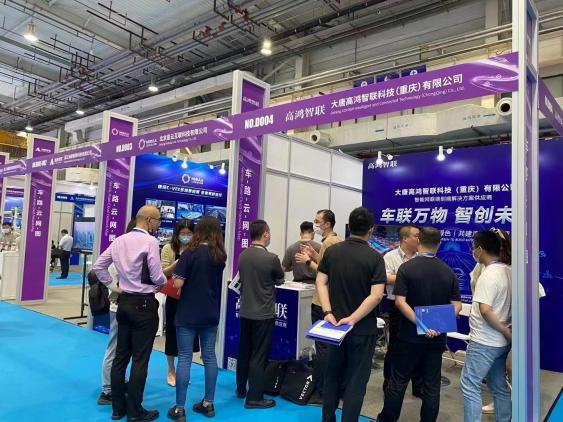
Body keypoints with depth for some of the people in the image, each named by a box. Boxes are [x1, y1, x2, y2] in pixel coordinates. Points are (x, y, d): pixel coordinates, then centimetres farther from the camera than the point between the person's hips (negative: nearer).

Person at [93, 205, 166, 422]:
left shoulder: (119, 240, 7)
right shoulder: (150, 241, -15)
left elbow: (98, 266, 11)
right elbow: (157, 276, -16)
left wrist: (113, 287, 12)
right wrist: (164, 281, 4)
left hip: (124, 302, 7)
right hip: (144, 304, -7)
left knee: (121, 356, 14)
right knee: (140, 359, 2)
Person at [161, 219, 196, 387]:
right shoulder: (168, 249, -4)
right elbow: (163, 273, -8)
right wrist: (178, 262, -22)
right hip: (174, 297, -2)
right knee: (172, 332, 8)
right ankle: (171, 371, 26)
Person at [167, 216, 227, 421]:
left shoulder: (190, 253, -12)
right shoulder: (220, 255, 3)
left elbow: (177, 284, -15)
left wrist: (178, 270, 4)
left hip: (188, 313, -4)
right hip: (211, 313, 4)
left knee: (185, 358, 3)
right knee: (209, 356, 12)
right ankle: (208, 403, 22)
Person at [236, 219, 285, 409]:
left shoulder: (242, 255, -2)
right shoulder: (271, 258, -19)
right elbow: (280, 280, -1)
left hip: (245, 311, 6)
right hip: (263, 314, -6)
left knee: (244, 352, 18)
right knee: (258, 356, 3)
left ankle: (241, 389, 32)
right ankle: (254, 398, 12)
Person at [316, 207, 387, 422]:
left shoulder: (332, 251, 0)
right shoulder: (375, 257, -12)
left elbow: (321, 282, -4)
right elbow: (376, 295, -19)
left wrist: (328, 313, -9)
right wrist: (353, 318, -18)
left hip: (335, 323, 4)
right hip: (363, 329, -4)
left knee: (332, 376, 18)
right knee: (355, 381, 9)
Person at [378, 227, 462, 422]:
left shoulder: (406, 268, -10)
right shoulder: (448, 272, 1)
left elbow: (400, 301, -18)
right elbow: (457, 305, 0)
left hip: (409, 336, -2)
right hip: (437, 338, 3)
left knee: (398, 381, 10)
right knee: (431, 385, 13)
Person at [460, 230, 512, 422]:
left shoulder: (488, 275, -21)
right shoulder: (508, 271, 5)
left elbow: (485, 310, -27)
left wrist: (506, 332, -16)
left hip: (483, 342, -9)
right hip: (500, 342, 9)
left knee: (470, 385, 1)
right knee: (500, 387, 19)